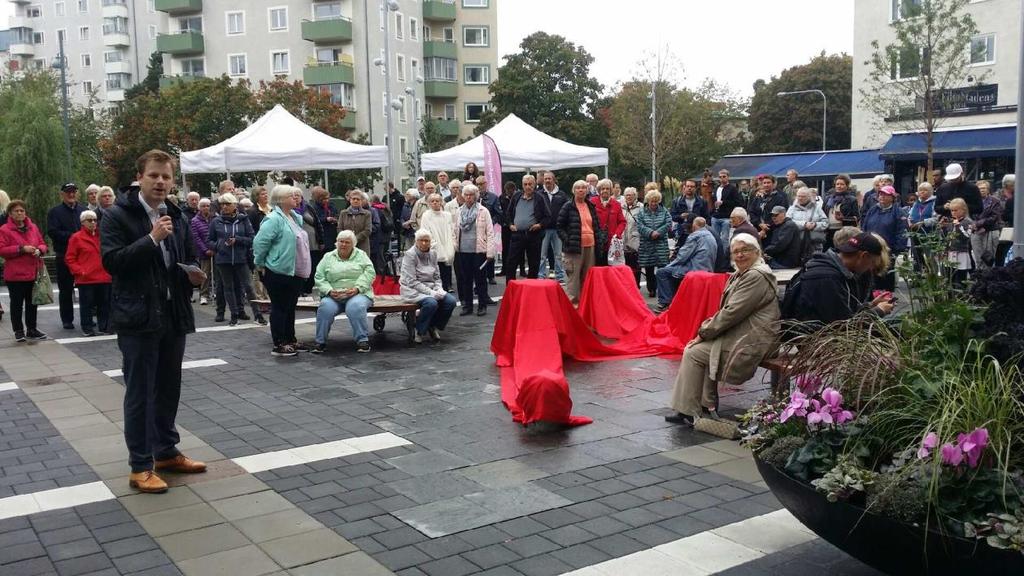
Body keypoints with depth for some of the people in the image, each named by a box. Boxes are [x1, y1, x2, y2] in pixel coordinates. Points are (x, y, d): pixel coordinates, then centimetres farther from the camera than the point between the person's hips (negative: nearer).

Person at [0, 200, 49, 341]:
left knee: (32, 303, 12)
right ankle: (18, 331, 12)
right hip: (15, 274, -5)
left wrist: (39, 250, -7)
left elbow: (42, 243, 16)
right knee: (17, 303, 3)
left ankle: (31, 329, 23)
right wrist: (22, 249, -20)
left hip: (33, 273, 5)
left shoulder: (33, 227, 9)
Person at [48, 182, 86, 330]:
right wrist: (72, 236, -16)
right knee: (66, 290, 6)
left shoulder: (83, 210, 11)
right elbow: (52, 232, -9)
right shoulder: (55, 212, 3)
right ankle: (67, 320, 14)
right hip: (64, 256, -2)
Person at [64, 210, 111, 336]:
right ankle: (87, 328, 8)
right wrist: (79, 271, -12)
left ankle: (104, 326, 17)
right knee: (86, 304, 1)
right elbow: (69, 258, -1)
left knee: (104, 303, 9)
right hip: (85, 279, -4)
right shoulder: (76, 237, 0)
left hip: (104, 277, 4)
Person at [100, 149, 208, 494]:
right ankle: (140, 467, 7)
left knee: (169, 389, 15)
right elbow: (111, 261, -17)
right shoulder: (118, 216, -6)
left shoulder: (177, 217, 13)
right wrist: (152, 239, -23)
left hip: (174, 315, 6)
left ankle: (166, 452, 28)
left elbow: (190, 258, 21)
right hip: (138, 317, -6)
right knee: (140, 393, -1)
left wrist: (194, 274, -1)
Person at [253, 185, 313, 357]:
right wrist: (260, 264, -11)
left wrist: (305, 267, 22)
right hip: (278, 272, -9)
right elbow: (259, 242, -19)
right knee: (279, 307, -1)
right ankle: (279, 345, 5)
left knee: (290, 307, 16)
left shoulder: (296, 218, 13)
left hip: (295, 272, 9)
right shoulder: (274, 219, -16)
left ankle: (290, 340, 26)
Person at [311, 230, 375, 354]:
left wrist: (357, 288, -15)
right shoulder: (328, 257, 15)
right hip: (333, 296, 1)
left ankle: (363, 340, -21)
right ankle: (320, 341, -16)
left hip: (358, 294, -1)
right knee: (325, 307, -30)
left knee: (355, 306, -34)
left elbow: (369, 272, 0)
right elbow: (319, 278, 7)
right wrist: (329, 291, -11)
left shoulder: (361, 255, 13)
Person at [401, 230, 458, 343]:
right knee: (431, 303, -35)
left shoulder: (433, 254, 9)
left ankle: (434, 327, 5)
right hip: (413, 290, -6)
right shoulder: (409, 255, -11)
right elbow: (412, 281, -16)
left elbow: (437, 277, 16)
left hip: (430, 288, 6)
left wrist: (439, 289, -6)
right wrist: (430, 292, -22)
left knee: (451, 301, -18)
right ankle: (419, 331, -10)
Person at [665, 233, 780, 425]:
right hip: (741, 334, 10)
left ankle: (689, 413, -4)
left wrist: (703, 333, -14)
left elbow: (732, 312, -21)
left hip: (751, 341, -10)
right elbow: (728, 310, 17)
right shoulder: (741, 275, 17)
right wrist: (709, 327, -2)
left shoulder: (756, 276, -16)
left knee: (693, 352, -10)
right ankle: (708, 407, 7)